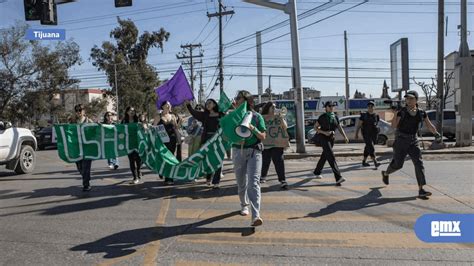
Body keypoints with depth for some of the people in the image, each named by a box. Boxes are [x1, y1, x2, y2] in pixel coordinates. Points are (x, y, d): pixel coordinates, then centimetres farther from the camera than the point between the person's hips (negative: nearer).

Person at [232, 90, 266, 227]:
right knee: (241, 182, 12)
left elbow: (263, 137, 1)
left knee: (254, 182, -14)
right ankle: (244, 205, 36)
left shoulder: (257, 116, 1)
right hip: (238, 151, 3)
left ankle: (256, 215, -19)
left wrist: (253, 129, -17)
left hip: (254, 151, -3)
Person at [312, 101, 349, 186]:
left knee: (324, 156, 19)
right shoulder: (322, 117, -9)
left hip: (331, 139, 7)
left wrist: (345, 137, -9)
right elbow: (315, 127, -6)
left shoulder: (335, 117, 6)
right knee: (331, 157, -18)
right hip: (323, 138, -7)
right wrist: (324, 132, -19)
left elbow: (340, 128, 5)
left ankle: (317, 172, 40)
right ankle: (338, 177, -26)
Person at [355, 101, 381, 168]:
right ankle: (375, 162, -19)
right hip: (366, 135, -4)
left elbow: (377, 124, 20)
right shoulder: (364, 115, -1)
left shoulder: (376, 116, 8)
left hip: (374, 135, 4)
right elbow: (359, 125, 0)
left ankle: (364, 161, 22)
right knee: (371, 148, -14)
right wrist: (356, 134, -5)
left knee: (368, 148, 11)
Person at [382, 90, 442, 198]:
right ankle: (385, 173, 36)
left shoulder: (421, 113, 3)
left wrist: (436, 133, -12)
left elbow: (430, 126, 5)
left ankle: (421, 190, -11)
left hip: (413, 141, 3)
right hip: (401, 140, -3)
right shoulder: (402, 112, -7)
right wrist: (395, 114, -27)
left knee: (418, 163, -10)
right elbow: (394, 126, -13)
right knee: (397, 164, 3)